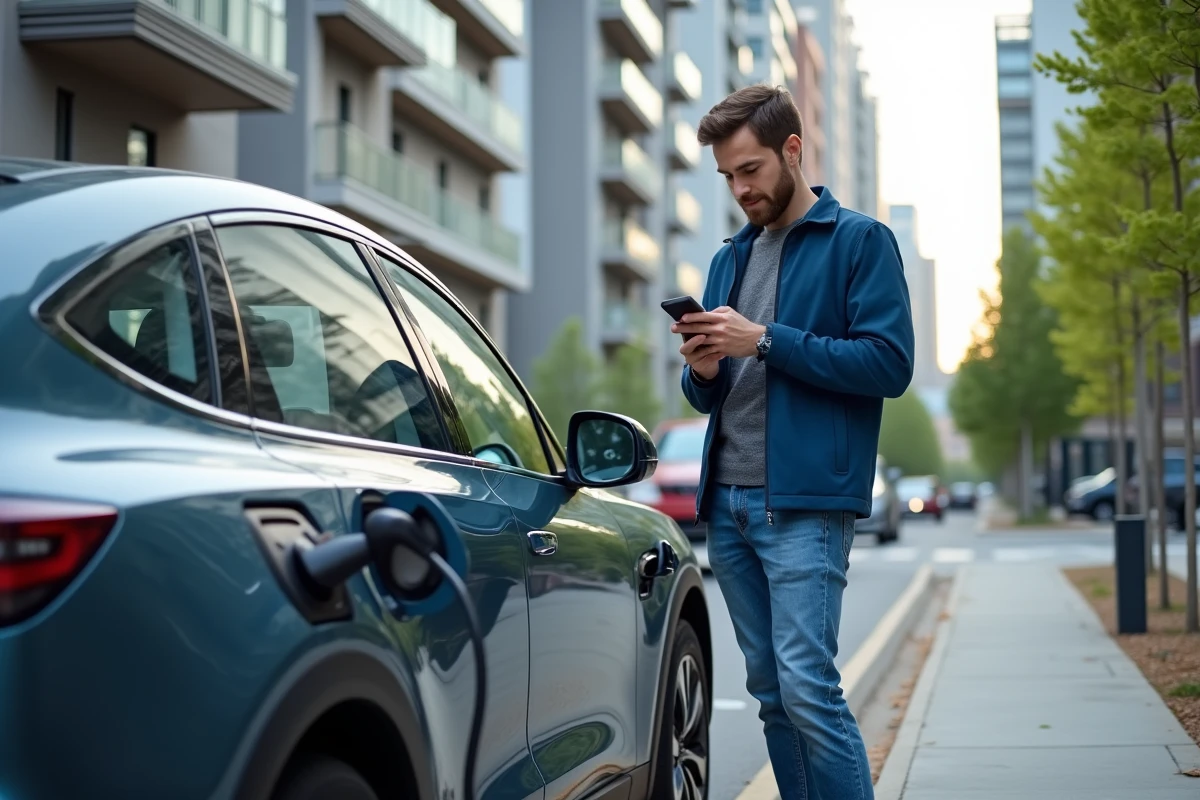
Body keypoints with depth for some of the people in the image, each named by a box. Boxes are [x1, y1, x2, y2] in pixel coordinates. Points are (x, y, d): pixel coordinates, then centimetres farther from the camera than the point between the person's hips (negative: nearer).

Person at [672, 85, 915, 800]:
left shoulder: (860, 241, 0)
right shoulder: (732, 257, 20)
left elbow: (890, 363, -12)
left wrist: (765, 340, -16)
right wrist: (703, 372, -2)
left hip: (805, 504, -7)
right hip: (726, 502, 7)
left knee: (808, 688, -13)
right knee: (771, 692, 10)